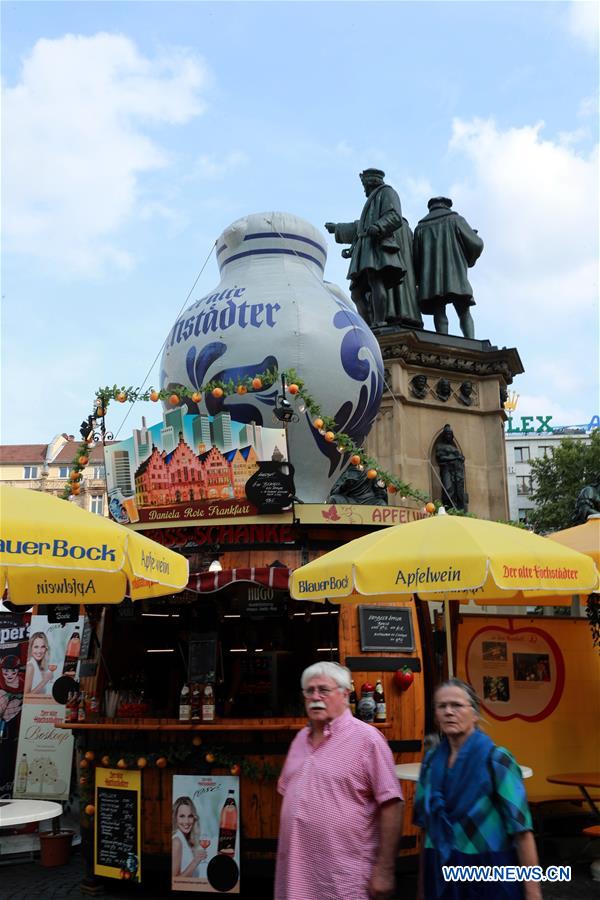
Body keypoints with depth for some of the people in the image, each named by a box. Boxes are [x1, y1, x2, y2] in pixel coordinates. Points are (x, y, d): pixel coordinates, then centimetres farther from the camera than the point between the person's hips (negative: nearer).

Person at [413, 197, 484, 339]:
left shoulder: (420, 227, 17)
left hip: (430, 280, 2)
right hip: (455, 277, -2)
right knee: (464, 313, -1)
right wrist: (469, 260, 25)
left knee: (439, 314, -3)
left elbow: (415, 258, 14)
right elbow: (476, 244, 6)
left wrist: (421, 280, 23)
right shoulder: (455, 220, 11)